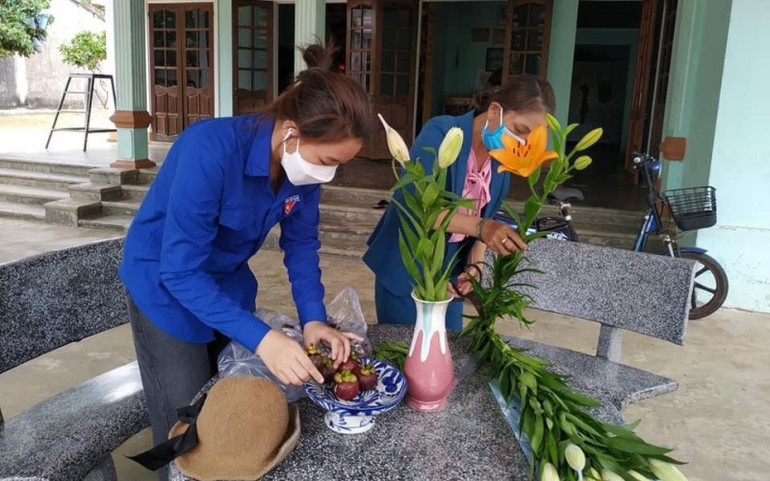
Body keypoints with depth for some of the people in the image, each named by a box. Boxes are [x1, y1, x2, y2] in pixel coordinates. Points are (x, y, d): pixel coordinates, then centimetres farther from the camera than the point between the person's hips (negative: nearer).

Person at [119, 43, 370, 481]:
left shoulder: (304, 163, -18)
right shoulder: (210, 150, -36)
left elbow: (301, 243, -6)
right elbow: (181, 270, -35)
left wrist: (314, 318, -20)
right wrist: (261, 339, -42)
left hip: (230, 284, 6)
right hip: (167, 286, -5)